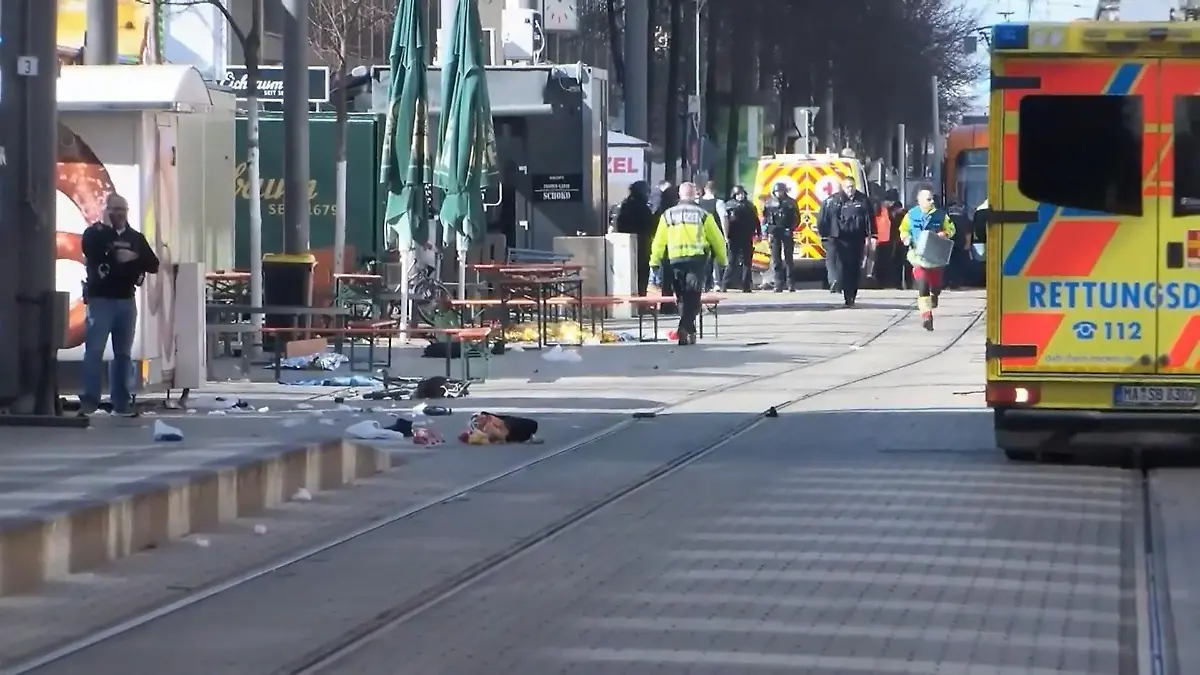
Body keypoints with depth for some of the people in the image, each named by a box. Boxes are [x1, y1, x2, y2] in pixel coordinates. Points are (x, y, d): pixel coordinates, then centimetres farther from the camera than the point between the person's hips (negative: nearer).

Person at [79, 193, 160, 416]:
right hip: (100, 299, -5)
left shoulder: (136, 237, 13)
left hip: (127, 300, 5)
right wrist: (106, 227, -13)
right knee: (94, 350, -12)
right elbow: (92, 251, -20)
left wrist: (134, 257, -11)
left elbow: (153, 265, 6)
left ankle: (121, 402, 9)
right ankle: (89, 400, -13)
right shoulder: (95, 233, 1)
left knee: (123, 353, 6)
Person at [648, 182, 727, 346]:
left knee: (683, 297, 14)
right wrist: (722, 259, 18)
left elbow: (659, 241, 5)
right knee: (693, 297, -3)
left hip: (676, 259, 2)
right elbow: (717, 239, 6)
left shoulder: (668, 215, 7)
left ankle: (689, 331, 17)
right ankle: (685, 327, -20)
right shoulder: (703, 215, 3)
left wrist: (654, 261, 10)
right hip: (697, 258, -2)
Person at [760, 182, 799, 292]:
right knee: (776, 259, -1)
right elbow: (765, 217, 10)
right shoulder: (769, 203, 7)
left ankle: (790, 283, 6)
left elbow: (796, 218, 3)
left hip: (787, 233, -1)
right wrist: (765, 229, -2)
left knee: (788, 258, 2)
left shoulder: (791, 202, 3)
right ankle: (778, 284, 0)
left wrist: (791, 229, -9)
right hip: (774, 233, 1)